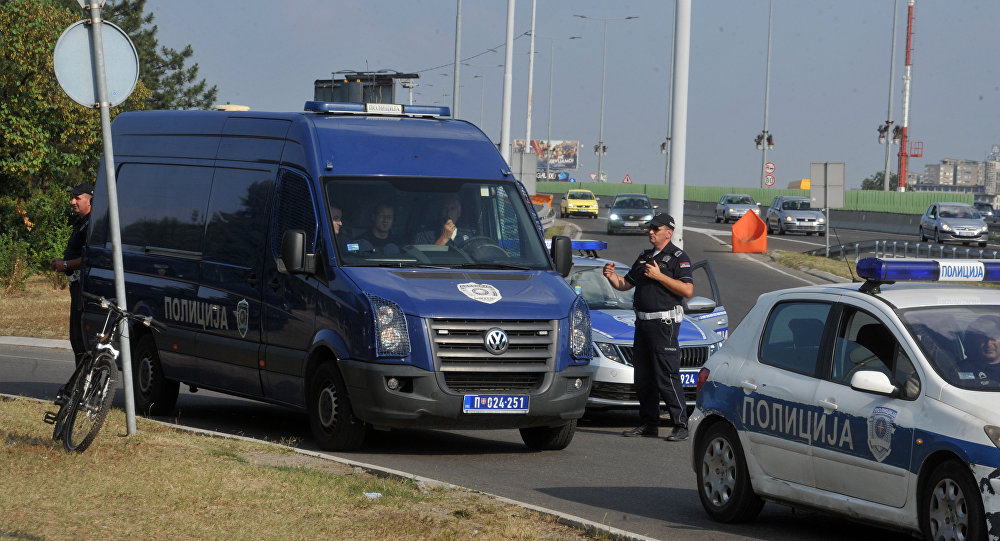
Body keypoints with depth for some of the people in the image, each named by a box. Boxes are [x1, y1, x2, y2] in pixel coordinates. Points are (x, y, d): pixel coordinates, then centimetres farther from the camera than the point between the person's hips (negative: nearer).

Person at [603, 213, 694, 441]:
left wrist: (659, 276, -19)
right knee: (643, 378, 9)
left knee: (667, 378, -12)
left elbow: (688, 290, -16)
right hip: (643, 323, 8)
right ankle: (648, 424, 16)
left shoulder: (678, 258, -5)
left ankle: (680, 426, -10)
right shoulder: (644, 257, 19)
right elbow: (624, 284, 23)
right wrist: (612, 276, 1)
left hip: (664, 323, -8)